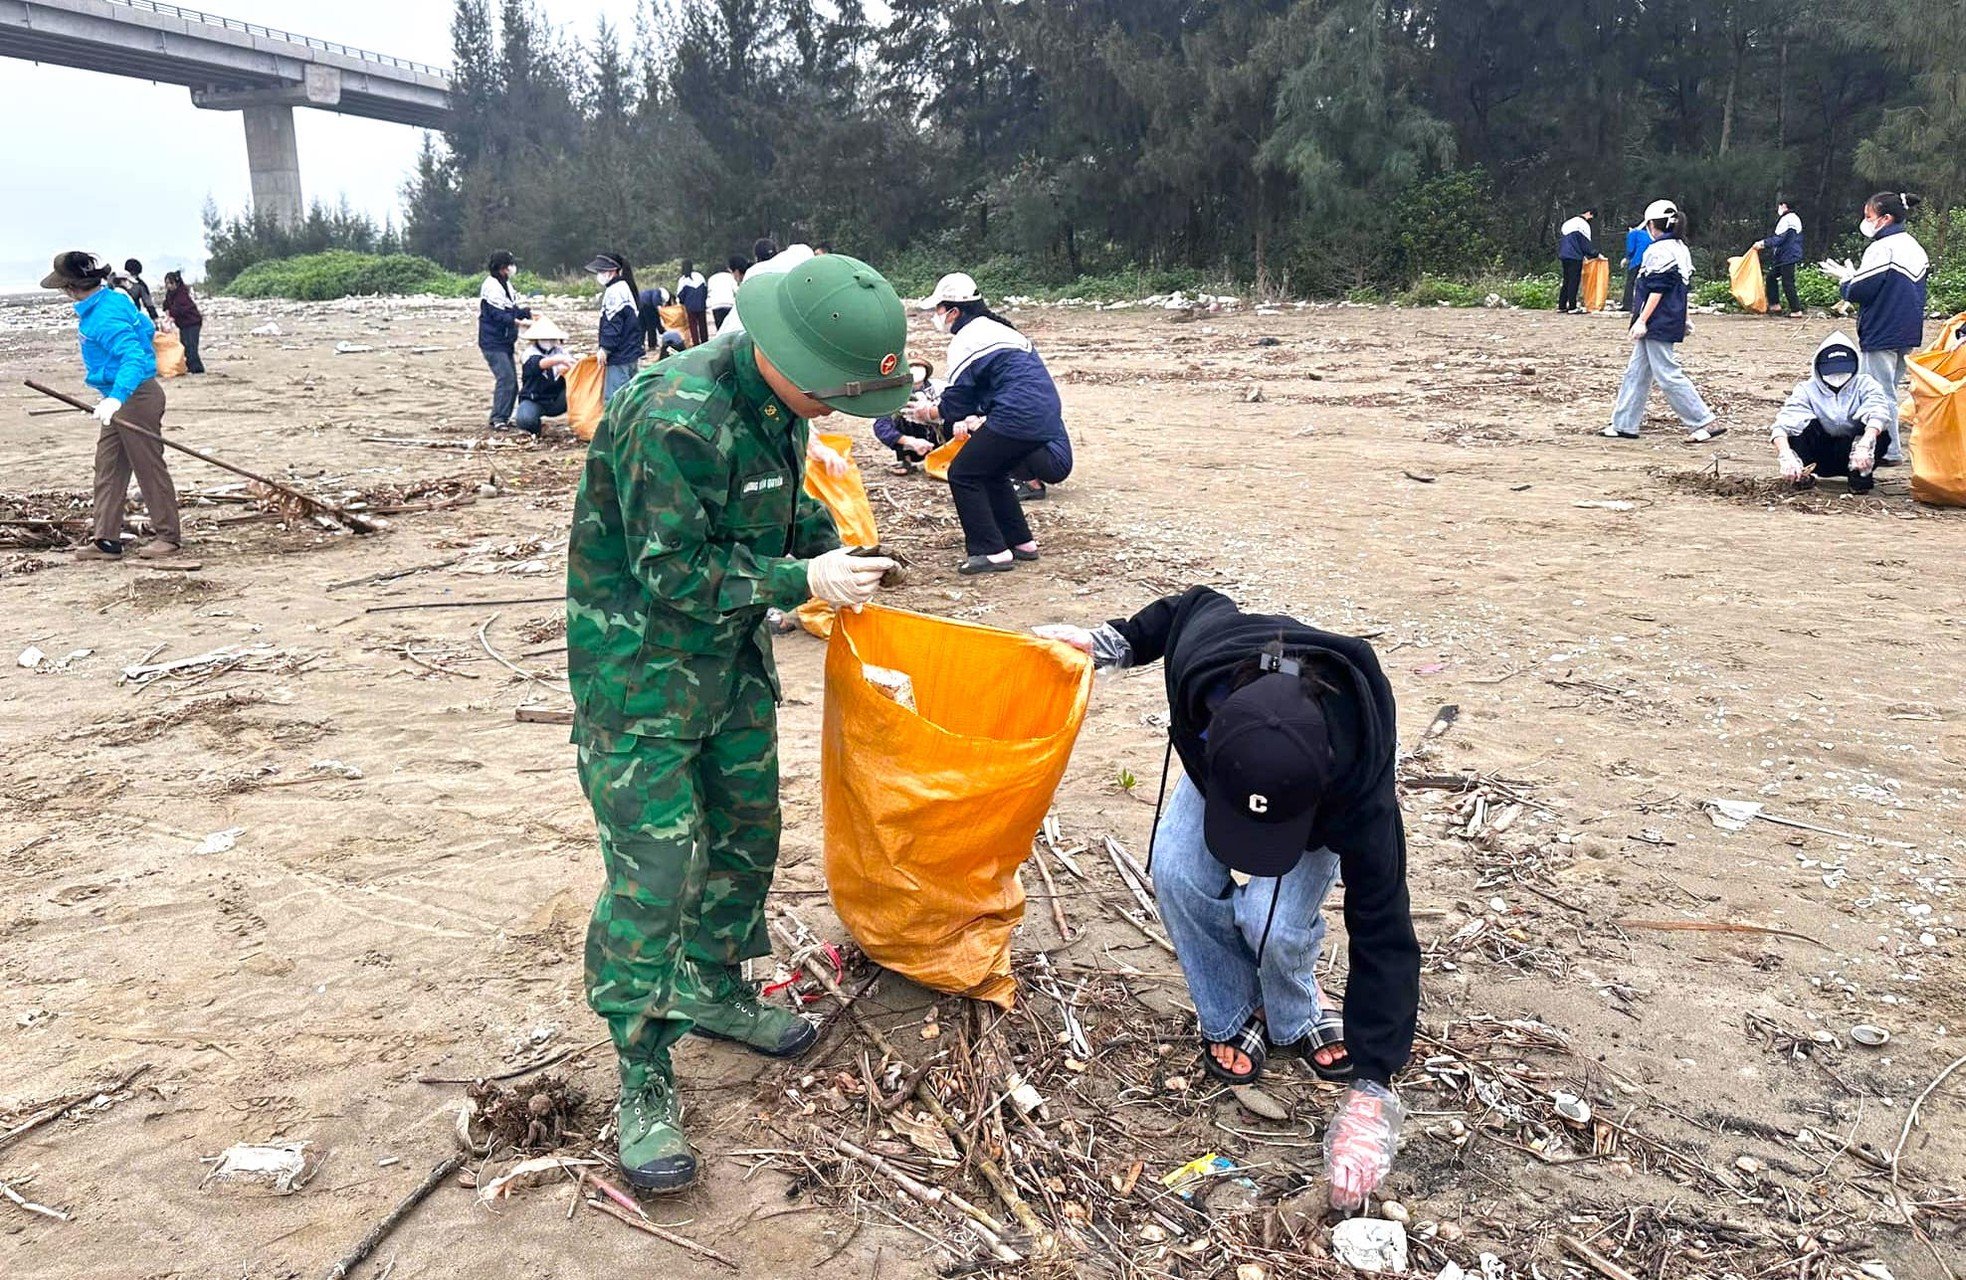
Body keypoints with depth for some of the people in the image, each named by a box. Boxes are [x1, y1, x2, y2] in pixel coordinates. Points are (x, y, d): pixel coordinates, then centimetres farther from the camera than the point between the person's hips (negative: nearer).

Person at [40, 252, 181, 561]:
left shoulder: (106, 317, -22)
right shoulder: (115, 299, 8)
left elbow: (134, 357, -34)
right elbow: (147, 329, 22)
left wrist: (116, 397, -45)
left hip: (137, 397, -11)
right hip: (121, 399, 11)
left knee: (149, 467, 0)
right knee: (108, 466, 10)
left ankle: (168, 536, 11)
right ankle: (107, 540, 12)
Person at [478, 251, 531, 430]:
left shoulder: (505, 284, 14)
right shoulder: (491, 286, -16)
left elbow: (512, 310, 18)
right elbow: (499, 316, -24)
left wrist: (527, 311, 2)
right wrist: (520, 322, -31)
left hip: (505, 342, 10)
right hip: (493, 343, -10)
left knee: (512, 380, 10)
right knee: (505, 378, -16)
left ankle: (503, 417, 18)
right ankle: (497, 418, -13)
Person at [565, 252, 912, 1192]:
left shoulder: (779, 402, -1)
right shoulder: (675, 419, -29)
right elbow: (674, 576, -26)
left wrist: (826, 544, 0)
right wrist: (801, 582, -21)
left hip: (733, 657, 9)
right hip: (639, 667, -9)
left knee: (747, 831, 18)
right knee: (654, 868, -7)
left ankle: (715, 990, 40)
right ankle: (644, 1078, 8)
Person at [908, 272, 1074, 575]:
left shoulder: (966, 340, -5)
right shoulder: (998, 330, 25)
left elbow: (955, 403, -4)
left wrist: (926, 413, 14)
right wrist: (974, 418, 11)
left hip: (1018, 419, -10)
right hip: (1047, 421, 10)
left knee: (962, 475, 0)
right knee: (990, 472, 25)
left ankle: (992, 552, -5)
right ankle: (1021, 542, 25)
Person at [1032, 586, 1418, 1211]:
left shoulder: (1357, 780, -45)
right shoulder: (1200, 657, -41)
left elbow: (1384, 935, -38)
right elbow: (1199, 603, -14)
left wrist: (1369, 1094, -37)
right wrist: (1110, 641, -14)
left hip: (1329, 797, -3)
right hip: (1229, 757, 3)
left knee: (1272, 918, -26)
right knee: (1177, 871, -23)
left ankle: (1294, 1016, 8)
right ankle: (1231, 1019, 2)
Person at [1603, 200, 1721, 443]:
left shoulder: (1659, 250, -15)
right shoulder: (1681, 249, 15)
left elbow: (1656, 290, -20)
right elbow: (1684, 286, 20)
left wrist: (1642, 320, -18)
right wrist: (1682, 320, 26)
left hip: (1657, 323, -10)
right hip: (1672, 321, 10)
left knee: (1668, 376, -7)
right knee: (1637, 372, 13)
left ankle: (1704, 423, -6)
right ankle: (1624, 424, 16)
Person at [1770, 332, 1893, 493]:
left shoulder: (1863, 384, -7)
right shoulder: (1807, 389, -7)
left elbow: (1879, 414, -28)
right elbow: (1782, 424, -23)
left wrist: (1864, 446, -48)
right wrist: (1786, 458, -43)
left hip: (1851, 453, 0)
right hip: (1820, 457, 0)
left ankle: (1861, 474, -18)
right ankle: (1802, 473, -18)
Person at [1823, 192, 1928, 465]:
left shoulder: (1881, 249, -16)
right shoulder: (1915, 248, 12)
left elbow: (1861, 291, -19)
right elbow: (1916, 287, 18)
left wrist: (1845, 278, 1)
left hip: (1882, 335, -9)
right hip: (1908, 335, 9)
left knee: (1881, 393, -2)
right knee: (1890, 389, 18)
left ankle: (1890, 451, 0)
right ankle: (1892, 440, 23)